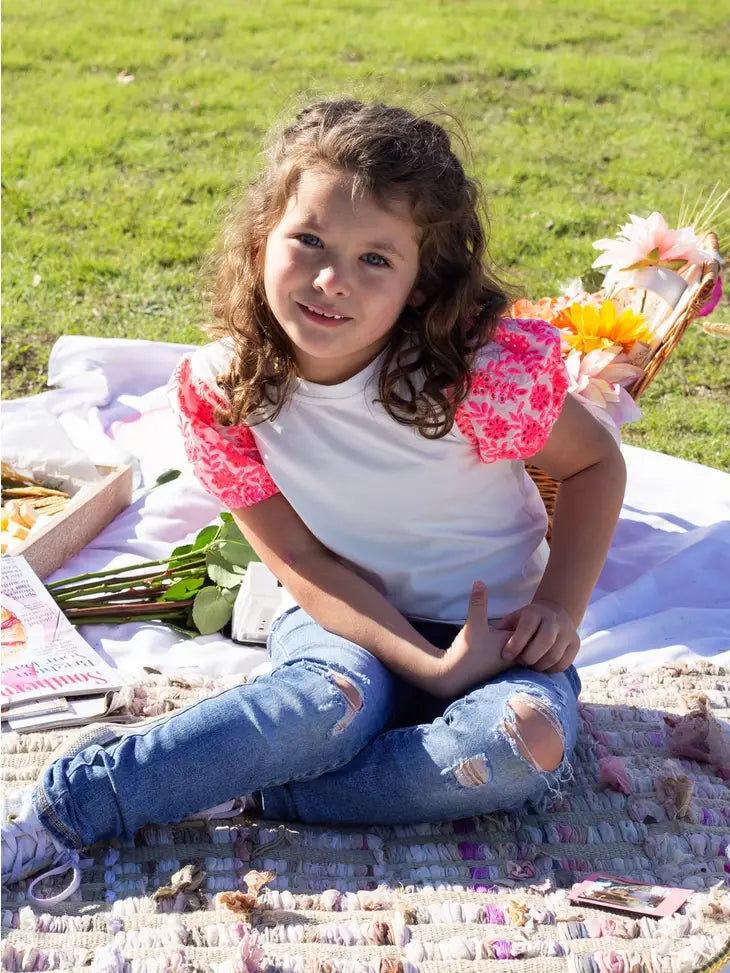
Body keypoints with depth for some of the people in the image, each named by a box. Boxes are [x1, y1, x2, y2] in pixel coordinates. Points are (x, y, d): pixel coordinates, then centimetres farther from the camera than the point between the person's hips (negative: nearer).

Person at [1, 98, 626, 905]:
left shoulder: (484, 369, -21)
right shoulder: (218, 390, -15)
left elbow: (596, 462, -3)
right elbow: (302, 558, -11)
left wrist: (559, 609, -16)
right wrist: (432, 668, -23)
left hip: (495, 628, 1)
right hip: (346, 620, 0)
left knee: (530, 744, -32)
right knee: (335, 704, -36)